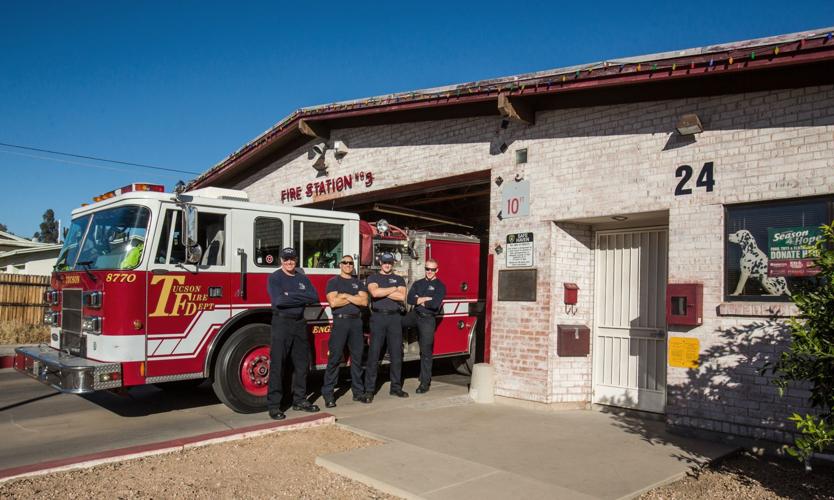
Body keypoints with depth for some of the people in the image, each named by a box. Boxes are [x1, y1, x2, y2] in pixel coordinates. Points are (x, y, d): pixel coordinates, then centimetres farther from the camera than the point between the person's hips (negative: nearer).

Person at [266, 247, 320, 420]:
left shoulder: (302, 278, 11)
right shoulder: (274, 278, -3)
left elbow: (314, 297, -3)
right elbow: (278, 300, -19)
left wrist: (291, 295, -12)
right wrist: (301, 298, -11)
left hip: (300, 323, 5)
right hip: (281, 323, -5)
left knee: (302, 363, 10)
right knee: (277, 365, -4)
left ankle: (300, 399, 21)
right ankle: (273, 405, 1)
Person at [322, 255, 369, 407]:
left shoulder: (358, 282, 15)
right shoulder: (333, 281, 5)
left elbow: (364, 301, 1)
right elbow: (333, 302, -10)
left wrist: (346, 296, -8)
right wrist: (355, 298, -3)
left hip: (356, 321, 4)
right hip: (340, 321, -4)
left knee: (357, 357, 5)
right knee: (335, 357, -6)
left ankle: (358, 391, 13)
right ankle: (328, 393, -2)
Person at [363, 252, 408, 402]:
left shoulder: (399, 279, 14)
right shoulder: (373, 278, 9)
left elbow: (402, 297, -3)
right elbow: (374, 292, -12)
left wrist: (382, 291, -5)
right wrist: (393, 289, -3)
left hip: (395, 318, 2)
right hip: (378, 317, -2)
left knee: (396, 354, 4)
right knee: (374, 354, -5)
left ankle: (396, 387, 15)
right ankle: (369, 390, -1)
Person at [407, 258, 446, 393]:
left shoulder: (440, 286, -1)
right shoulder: (417, 283, 13)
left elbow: (435, 304, -17)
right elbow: (410, 299, -3)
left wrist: (420, 300, -4)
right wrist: (427, 298, -12)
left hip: (428, 320, -5)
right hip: (415, 316, 5)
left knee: (426, 351, -4)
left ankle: (425, 382, 3)